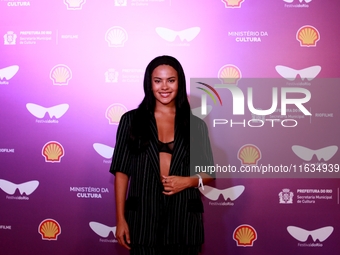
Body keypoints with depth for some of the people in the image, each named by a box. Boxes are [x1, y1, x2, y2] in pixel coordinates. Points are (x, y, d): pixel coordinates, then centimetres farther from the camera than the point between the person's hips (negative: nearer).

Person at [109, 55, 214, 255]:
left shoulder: (196, 125, 5)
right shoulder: (131, 120, 3)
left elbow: (210, 173, 10)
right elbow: (122, 171, 2)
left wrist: (188, 181, -11)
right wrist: (121, 219, -3)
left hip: (184, 219, 1)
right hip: (143, 217, -1)